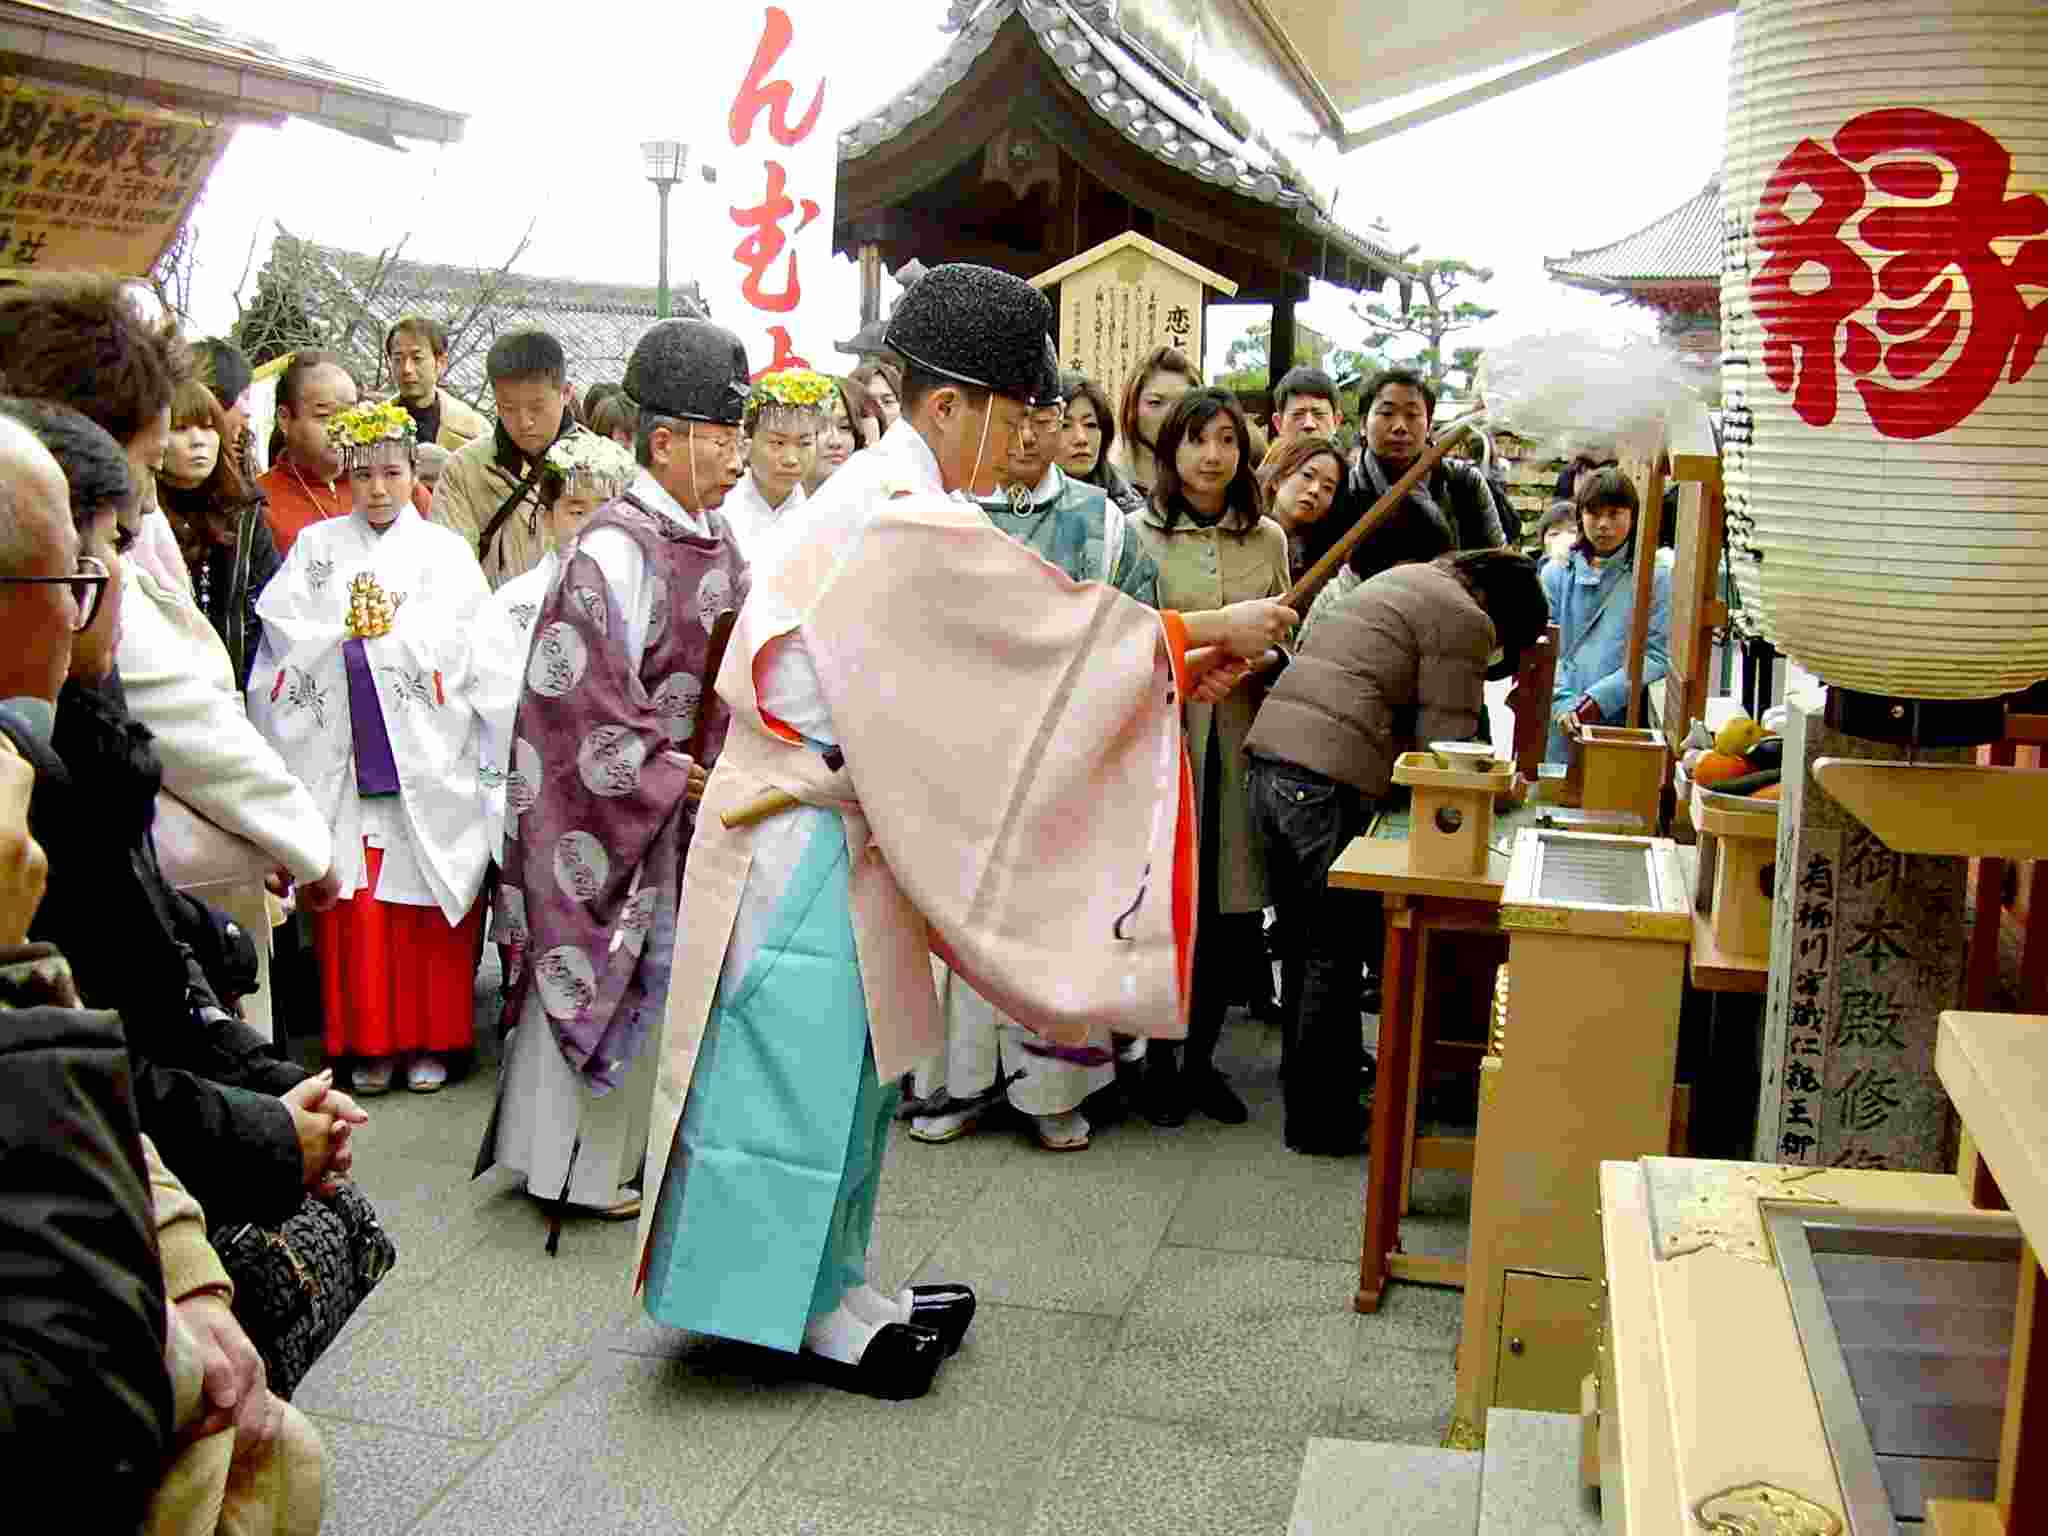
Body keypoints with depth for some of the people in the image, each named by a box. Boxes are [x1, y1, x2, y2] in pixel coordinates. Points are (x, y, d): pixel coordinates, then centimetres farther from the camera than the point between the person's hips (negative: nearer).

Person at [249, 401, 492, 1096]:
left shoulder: (445, 551, 7)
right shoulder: (316, 547, 13)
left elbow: (458, 646, -4)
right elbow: (286, 633, 4)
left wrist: (379, 630, -4)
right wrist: (350, 628, -5)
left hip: (425, 765, -1)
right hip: (343, 758, 2)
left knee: (429, 904, -1)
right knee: (354, 905, 0)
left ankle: (432, 1039, 10)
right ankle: (369, 1041, 12)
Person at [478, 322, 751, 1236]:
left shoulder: (717, 542, 6)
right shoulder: (613, 551, -18)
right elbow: (583, 700, -20)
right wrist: (677, 781, -16)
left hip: (697, 809, 8)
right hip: (613, 813, -7)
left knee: (665, 982, 15)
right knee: (597, 977, 5)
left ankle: (629, 1145, 31)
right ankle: (570, 1164, 21)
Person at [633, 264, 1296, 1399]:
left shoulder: (886, 495, 12)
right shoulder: (909, 517, -20)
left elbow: (1001, 655, 13)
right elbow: (1057, 620, -18)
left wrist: (1172, 658, 9)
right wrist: (1211, 631, -7)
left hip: (842, 822, 10)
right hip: (809, 835, -10)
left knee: (844, 1056, 17)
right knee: (811, 1055, 1)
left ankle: (830, 1280, 29)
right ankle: (809, 1305, 14)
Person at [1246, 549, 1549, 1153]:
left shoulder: (1402, 579, 26)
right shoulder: (1464, 619, -3)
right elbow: (1445, 740, -6)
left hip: (1270, 752, 9)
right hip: (1330, 780, -9)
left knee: (1305, 939, 21)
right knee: (1336, 950, 2)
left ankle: (1305, 1075, 34)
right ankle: (1319, 1119, 10)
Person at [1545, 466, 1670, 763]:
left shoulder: (1655, 578, 3)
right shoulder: (1556, 574, 9)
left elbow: (1657, 655, -3)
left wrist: (1601, 697, -13)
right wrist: (1562, 704, -12)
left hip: (1622, 722, -2)